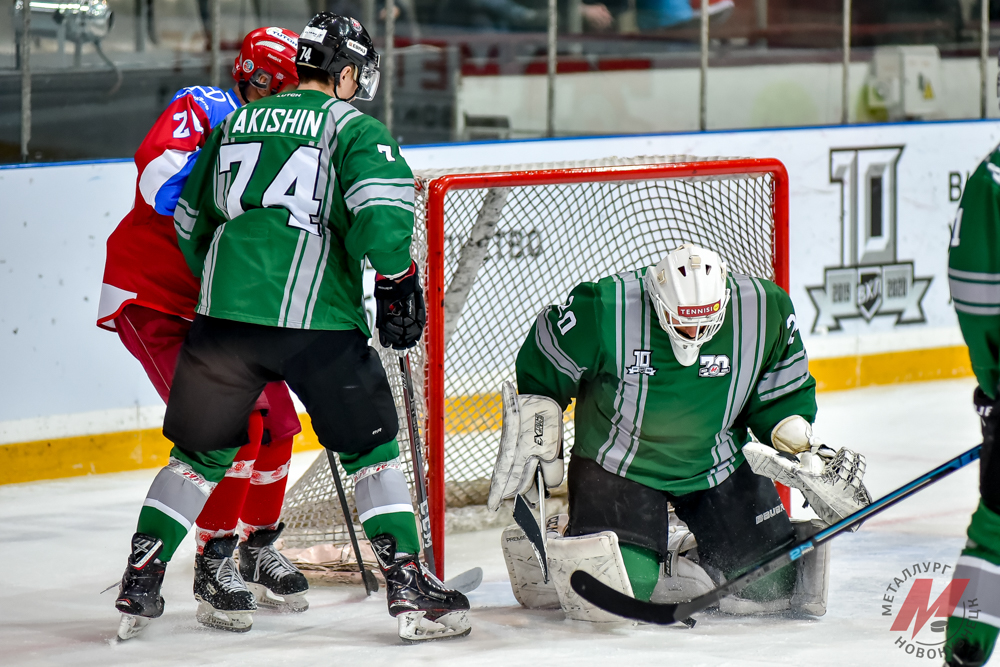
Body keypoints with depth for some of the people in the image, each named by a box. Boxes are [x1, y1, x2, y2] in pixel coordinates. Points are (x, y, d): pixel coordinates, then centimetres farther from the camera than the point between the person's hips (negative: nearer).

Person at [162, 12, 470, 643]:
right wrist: (398, 281, 0)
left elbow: (190, 222, 25)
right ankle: (408, 585, 2)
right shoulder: (354, 127, 2)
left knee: (203, 450, 17)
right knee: (372, 445, 9)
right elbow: (382, 210, -14)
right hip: (315, 318, -4)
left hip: (225, 310, 4)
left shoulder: (237, 124, 19)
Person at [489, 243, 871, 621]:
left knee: (774, 580, -3)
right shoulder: (606, 311, -26)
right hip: (617, 463, -3)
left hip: (718, 464, 3)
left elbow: (783, 391, 1)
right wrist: (534, 441, -5)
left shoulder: (763, 312, -17)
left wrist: (803, 451, -10)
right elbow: (543, 370, -8)